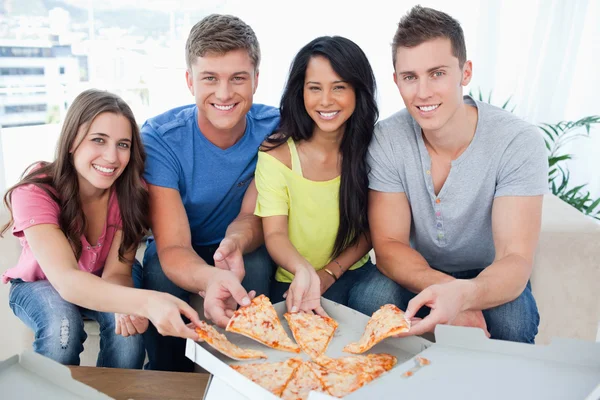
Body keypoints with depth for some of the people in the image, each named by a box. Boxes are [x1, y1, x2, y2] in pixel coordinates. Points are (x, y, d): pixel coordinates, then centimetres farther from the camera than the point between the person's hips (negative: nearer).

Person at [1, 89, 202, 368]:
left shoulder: (129, 192, -20)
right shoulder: (35, 191, -30)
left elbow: (115, 272, -23)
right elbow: (66, 279, -43)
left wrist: (128, 306, -48)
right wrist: (147, 300, -61)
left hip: (99, 287, 2)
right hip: (38, 285, -2)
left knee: (129, 324, -28)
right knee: (62, 324, -33)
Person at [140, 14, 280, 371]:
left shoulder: (273, 129, -18)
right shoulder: (159, 138, -24)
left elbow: (252, 216, -18)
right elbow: (172, 247, -31)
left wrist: (235, 242, -44)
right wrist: (210, 279, -55)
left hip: (244, 250, 1)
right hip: (181, 255, 0)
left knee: (257, 266, -31)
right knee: (159, 274, -31)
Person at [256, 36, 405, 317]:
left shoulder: (370, 148, -3)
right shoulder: (276, 154, -11)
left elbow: (370, 229, 2)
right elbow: (275, 234, -15)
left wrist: (329, 273, -12)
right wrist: (303, 270, -37)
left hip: (356, 272, 3)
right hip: (294, 280, -2)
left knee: (383, 294, -28)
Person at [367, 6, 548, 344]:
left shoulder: (519, 143, -20)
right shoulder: (387, 140, -15)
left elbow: (516, 260, -25)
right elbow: (388, 246, -15)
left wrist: (463, 294, -49)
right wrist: (444, 288, -36)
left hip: (489, 279, -1)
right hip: (418, 276, 2)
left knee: (512, 319, -33)